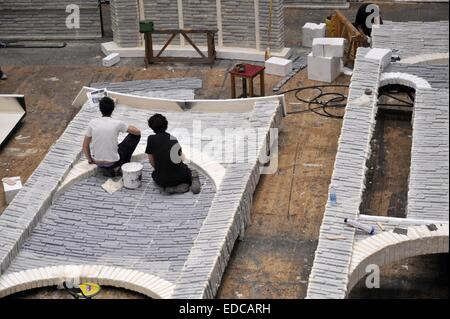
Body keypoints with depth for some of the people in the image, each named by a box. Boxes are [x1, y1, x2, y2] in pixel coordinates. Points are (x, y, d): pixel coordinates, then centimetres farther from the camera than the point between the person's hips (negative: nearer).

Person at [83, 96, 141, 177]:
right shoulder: (117, 123, -14)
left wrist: (90, 160, 19)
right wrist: (128, 127, 19)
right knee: (135, 136, 9)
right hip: (112, 162, -4)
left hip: (97, 162, 4)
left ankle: (106, 168, 16)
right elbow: (138, 132, -2)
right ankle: (123, 167, 12)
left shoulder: (92, 123, -6)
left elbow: (85, 145, 2)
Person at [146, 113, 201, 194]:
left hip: (164, 180, -3)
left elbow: (151, 162, 2)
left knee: (154, 175, 32)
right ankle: (192, 176, 3)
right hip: (180, 175, 3)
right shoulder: (173, 138, 8)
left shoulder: (151, 139, -5)